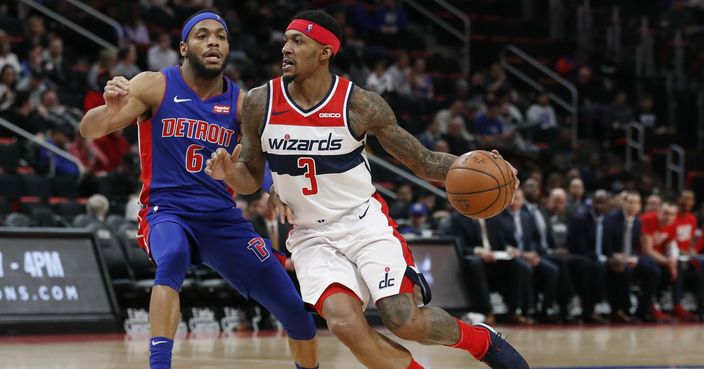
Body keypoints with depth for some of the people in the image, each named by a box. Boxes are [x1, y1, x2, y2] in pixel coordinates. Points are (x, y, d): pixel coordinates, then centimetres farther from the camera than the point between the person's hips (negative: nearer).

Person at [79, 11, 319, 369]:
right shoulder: (156, 86, -3)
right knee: (172, 257, -41)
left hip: (223, 218, 4)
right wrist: (110, 110, -33)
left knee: (297, 312, 1)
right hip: (167, 211, -4)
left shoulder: (240, 103, 4)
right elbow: (89, 129, -10)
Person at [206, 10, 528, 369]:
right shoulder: (260, 103, -6)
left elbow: (422, 161, -3)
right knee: (344, 323, -24)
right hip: (311, 236, 2)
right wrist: (229, 172, -18)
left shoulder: (360, 105, -11)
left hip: (364, 221, -1)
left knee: (404, 321, -15)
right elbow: (252, 178, 6)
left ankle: (482, 339, 18)